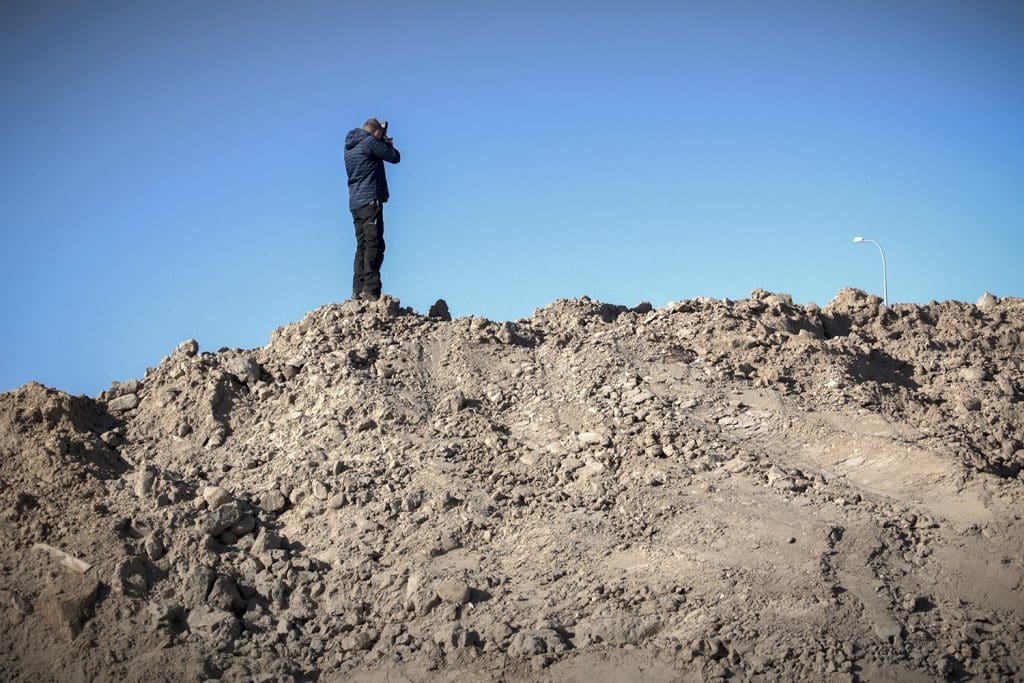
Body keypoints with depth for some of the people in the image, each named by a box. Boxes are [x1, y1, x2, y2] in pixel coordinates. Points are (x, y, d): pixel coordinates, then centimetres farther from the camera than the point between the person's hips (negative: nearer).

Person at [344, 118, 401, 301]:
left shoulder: (349, 146, 17)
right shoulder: (370, 142, -8)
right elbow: (394, 157, -2)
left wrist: (384, 143, 24)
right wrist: (389, 144, 17)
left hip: (355, 202, 9)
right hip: (370, 200, -9)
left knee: (362, 246, 11)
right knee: (374, 245, -12)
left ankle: (358, 291, 6)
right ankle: (371, 291, -19)